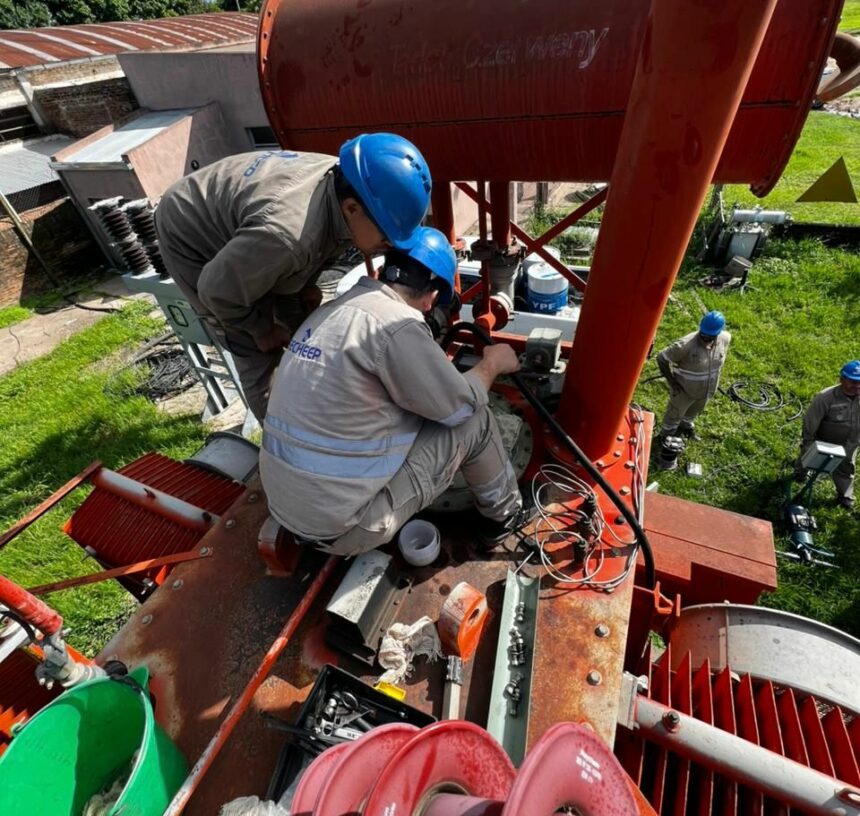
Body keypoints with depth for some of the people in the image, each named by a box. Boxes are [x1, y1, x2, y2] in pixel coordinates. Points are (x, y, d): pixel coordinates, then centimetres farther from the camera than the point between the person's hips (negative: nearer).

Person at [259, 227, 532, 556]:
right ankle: (504, 514, 26)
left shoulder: (331, 310, 5)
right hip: (341, 525, -8)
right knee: (474, 421, 1)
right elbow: (460, 406, -9)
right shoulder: (394, 323, -20)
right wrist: (492, 363, 9)